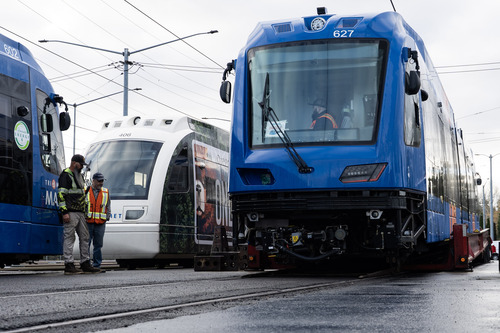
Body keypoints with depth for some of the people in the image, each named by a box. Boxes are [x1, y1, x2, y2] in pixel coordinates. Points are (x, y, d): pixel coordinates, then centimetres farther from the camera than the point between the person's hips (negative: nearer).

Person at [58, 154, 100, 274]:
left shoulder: (79, 176, 22)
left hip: (80, 213, 9)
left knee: (84, 237, 8)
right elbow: (61, 194, -14)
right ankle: (69, 265, -7)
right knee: (69, 237, -8)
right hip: (70, 213, -9)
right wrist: (64, 212, -21)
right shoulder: (66, 175, -7)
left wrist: (84, 211, 23)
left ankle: (85, 264, 13)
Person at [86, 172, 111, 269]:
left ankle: (96, 265, 10)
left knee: (98, 245, 4)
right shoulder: (85, 191, 4)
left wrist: (107, 217, 7)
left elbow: (108, 207, 18)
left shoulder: (106, 192, 13)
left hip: (100, 224, 2)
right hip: (87, 223, -2)